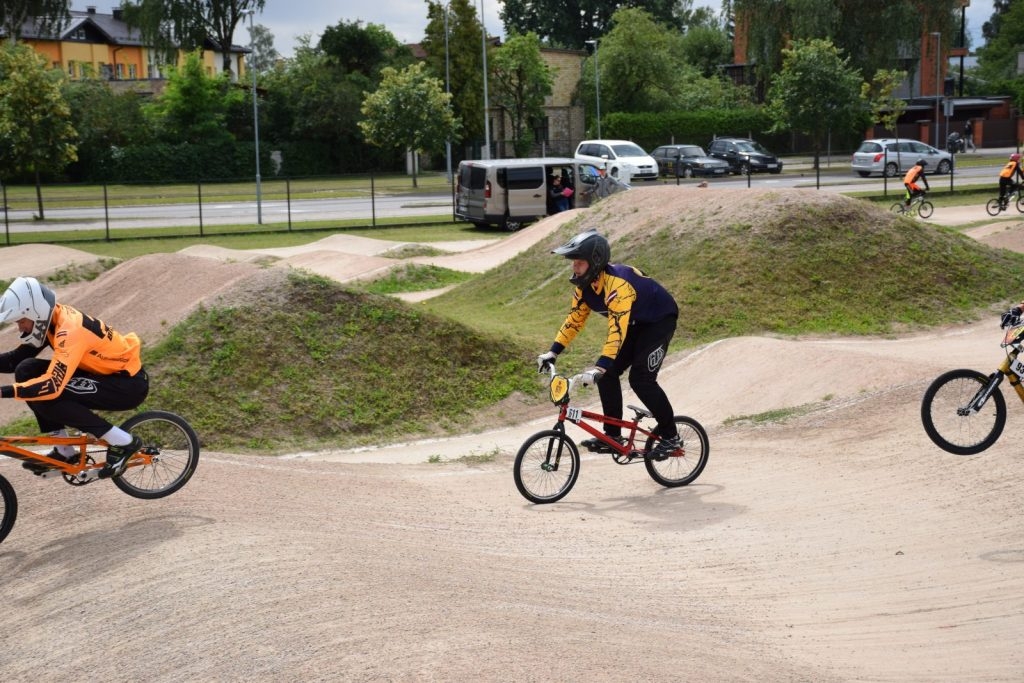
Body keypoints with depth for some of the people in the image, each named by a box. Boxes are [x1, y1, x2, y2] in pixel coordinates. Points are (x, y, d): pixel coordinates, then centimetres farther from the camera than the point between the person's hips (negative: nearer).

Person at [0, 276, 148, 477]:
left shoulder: (70, 330, -28)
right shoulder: (52, 319, -1)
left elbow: (53, 386, -35)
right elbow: (16, 358, 5)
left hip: (129, 384, -9)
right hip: (107, 373, 9)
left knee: (46, 398, -24)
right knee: (27, 371, -1)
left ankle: (122, 442, -12)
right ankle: (64, 452, 4)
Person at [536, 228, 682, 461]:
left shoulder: (617, 283, -36)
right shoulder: (585, 284, -10)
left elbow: (617, 329, -44)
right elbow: (575, 319, -1)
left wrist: (599, 367, -51)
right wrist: (553, 352, -7)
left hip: (659, 320, -8)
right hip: (635, 323, 8)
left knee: (641, 379, -18)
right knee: (607, 374, -4)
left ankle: (670, 437, -4)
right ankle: (612, 436, 4)